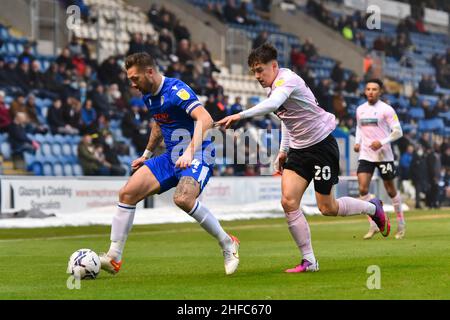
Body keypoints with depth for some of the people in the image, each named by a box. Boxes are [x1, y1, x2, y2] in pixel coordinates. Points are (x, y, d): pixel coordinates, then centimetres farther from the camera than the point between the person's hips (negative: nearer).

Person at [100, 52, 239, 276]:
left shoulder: (176, 90, -19)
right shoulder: (148, 97, 9)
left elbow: (205, 119, -32)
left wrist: (190, 152, -42)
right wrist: (147, 155, 28)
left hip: (198, 156, -8)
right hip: (171, 157, 9)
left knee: (182, 198, -34)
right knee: (127, 193, -4)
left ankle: (227, 244, -14)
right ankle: (114, 257, 3)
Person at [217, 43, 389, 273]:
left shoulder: (287, 79, -22)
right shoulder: (274, 88, 7)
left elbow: (273, 104, -43)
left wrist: (241, 115, -50)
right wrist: (284, 149, 15)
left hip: (322, 144, -8)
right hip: (298, 149, 8)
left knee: (327, 208, 1)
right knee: (288, 201, -10)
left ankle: (373, 208, 30)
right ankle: (309, 261, -4)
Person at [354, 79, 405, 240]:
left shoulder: (386, 109, -8)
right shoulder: (360, 110, 7)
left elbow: (398, 131, -9)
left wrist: (382, 142, -20)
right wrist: (357, 142, 7)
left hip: (384, 154, -4)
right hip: (365, 155, 4)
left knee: (390, 190, 6)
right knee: (362, 188, -11)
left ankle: (401, 225, 23)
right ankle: (373, 225, -2)